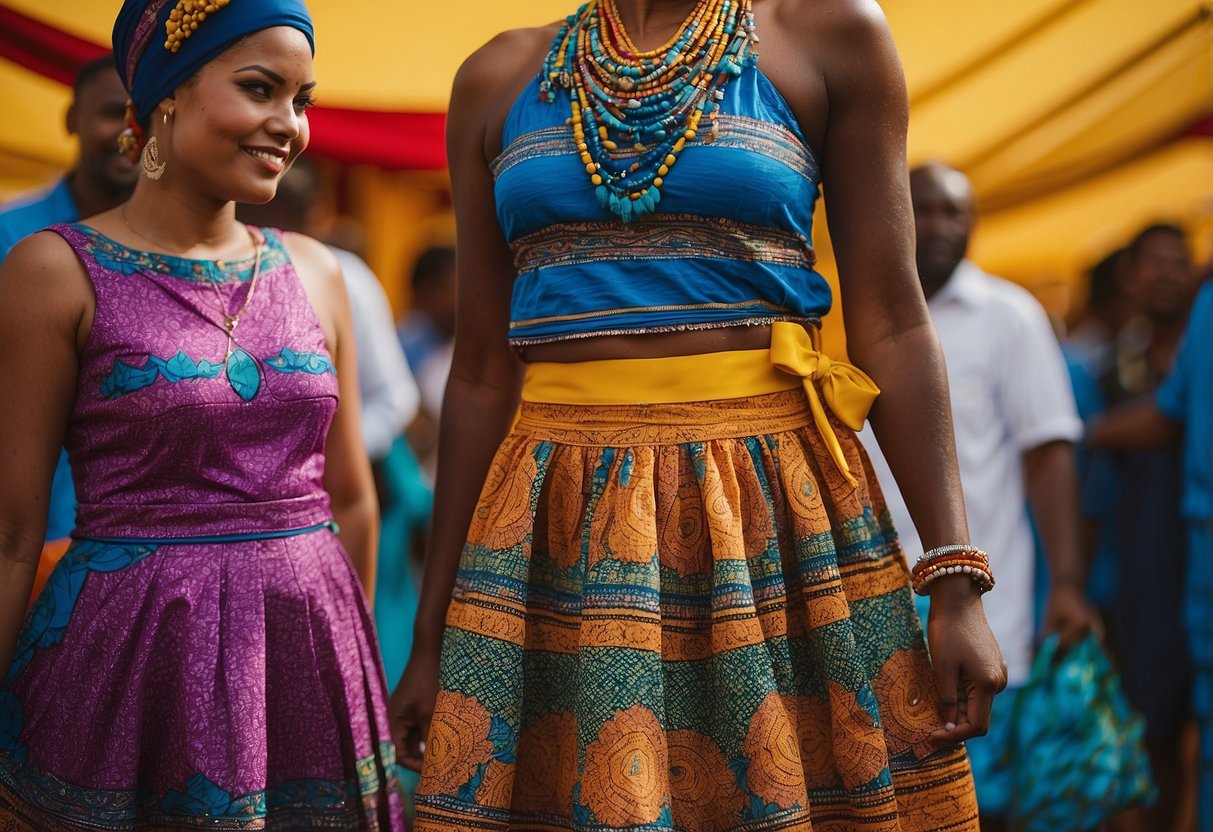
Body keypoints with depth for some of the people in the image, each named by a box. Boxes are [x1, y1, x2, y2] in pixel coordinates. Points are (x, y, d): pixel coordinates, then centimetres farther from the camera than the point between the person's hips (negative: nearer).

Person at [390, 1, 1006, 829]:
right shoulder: (499, 79, 10)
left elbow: (891, 326, -1)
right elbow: (483, 371, 10)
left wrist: (957, 583, -9)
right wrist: (432, 634, 8)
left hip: (774, 508, -1)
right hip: (564, 526, 2)